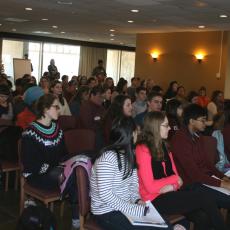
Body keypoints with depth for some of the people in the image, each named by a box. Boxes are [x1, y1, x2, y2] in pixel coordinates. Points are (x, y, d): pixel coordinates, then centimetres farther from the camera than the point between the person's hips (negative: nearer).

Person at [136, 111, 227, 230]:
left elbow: (176, 176, 11)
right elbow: (150, 187, -15)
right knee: (205, 199, -16)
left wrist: (172, 186, -12)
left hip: (169, 193, 7)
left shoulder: (163, 146, 12)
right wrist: (174, 179, -3)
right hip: (155, 200, -7)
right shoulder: (143, 149, -12)